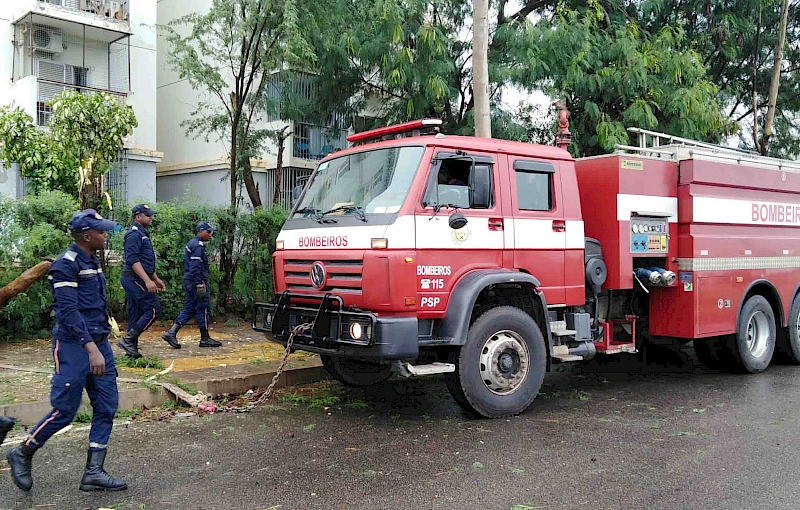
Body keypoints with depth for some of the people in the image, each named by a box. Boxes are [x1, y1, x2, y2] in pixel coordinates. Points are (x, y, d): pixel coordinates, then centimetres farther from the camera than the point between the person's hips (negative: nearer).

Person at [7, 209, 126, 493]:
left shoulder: (92, 261, 14)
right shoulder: (66, 264, -14)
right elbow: (68, 310, -21)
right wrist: (91, 348, -26)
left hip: (98, 343, 9)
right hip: (73, 346, -9)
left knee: (106, 407, 5)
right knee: (64, 411, -2)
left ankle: (94, 473, 12)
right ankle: (22, 454, 23)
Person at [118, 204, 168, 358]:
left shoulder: (142, 233, 21)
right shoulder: (134, 234, -12)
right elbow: (133, 260, -22)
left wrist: (156, 279, 26)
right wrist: (147, 280, -26)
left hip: (135, 280, 11)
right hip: (135, 279, -11)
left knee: (136, 314, 11)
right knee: (153, 310, -11)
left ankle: (131, 347, 15)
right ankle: (128, 339, -9)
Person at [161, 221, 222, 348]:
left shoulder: (192, 244, 20)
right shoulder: (198, 245, -13)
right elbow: (195, 267, -22)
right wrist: (199, 284, -25)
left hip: (189, 281, 10)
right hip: (197, 281, -10)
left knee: (189, 309, 11)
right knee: (203, 308, -3)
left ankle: (171, 333, 6)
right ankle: (205, 339, 3)